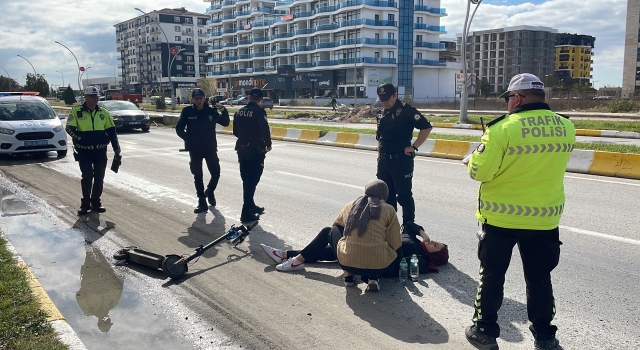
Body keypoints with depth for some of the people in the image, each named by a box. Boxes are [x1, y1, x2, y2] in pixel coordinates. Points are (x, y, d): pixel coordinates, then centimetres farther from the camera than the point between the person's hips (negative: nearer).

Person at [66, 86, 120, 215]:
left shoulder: (103, 112, 9)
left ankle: (95, 202, 20)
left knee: (99, 177, 7)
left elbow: (111, 130, 12)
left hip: (100, 151, 3)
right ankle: (85, 203, 8)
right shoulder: (76, 111, -1)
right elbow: (69, 128, -7)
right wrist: (80, 138, -24)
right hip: (84, 151, -3)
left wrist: (116, 147, 6)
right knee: (87, 176, -6)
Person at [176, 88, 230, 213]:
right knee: (198, 176, 7)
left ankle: (210, 191, 32)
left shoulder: (211, 111, -1)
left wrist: (223, 110, -16)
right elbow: (179, 129, 0)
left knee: (216, 173, 2)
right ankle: (201, 202, 17)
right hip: (195, 150, 0)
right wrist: (188, 139, -15)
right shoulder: (187, 111, -3)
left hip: (210, 148, 0)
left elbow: (225, 123, 0)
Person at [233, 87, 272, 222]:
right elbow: (265, 130, -20)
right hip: (256, 150, -7)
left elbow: (235, 132, 11)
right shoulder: (259, 112, -15)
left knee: (246, 181, 18)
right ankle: (246, 213, -3)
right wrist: (268, 145, -3)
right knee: (252, 181, -2)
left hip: (242, 149, 7)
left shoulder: (239, 111, 6)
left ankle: (251, 206, 32)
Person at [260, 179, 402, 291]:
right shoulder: (389, 210, 0)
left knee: (329, 231, 24)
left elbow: (336, 224, 23)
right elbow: (395, 245, -1)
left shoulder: (352, 205, 6)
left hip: (349, 263, 0)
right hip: (380, 266, 0)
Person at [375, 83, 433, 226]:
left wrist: (414, 147, -14)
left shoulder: (407, 110, -10)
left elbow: (426, 127, -13)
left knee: (404, 195, 0)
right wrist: (380, 150, 14)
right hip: (383, 160, 7)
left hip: (401, 160, -7)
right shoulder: (381, 113, 12)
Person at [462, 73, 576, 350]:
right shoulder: (566, 128, 0)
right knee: (539, 278, 17)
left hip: (502, 218, -4)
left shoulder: (503, 128, -18)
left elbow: (481, 172, -17)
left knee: (492, 275, 11)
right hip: (545, 218, 4)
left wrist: (471, 161, 4)